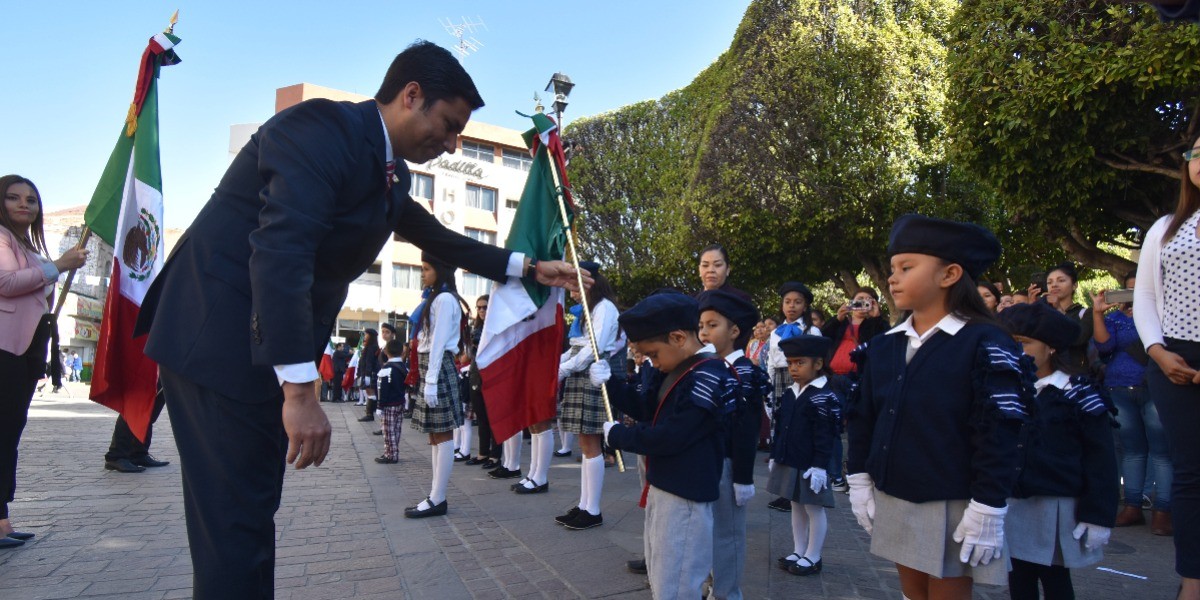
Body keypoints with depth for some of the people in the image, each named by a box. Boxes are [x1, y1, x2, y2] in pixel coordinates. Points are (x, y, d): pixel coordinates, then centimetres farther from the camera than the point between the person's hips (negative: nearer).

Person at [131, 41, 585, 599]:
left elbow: (441, 239, 27)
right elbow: (281, 250, -28)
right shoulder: (322, 128, -16)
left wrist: (529, 266, 27)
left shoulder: (389, 175, 12)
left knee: (253, 515, 15)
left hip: (269, 353, 9)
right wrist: (300, 389, -31)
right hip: (221, 338, -9)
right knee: (237, 523, -5)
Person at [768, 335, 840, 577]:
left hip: (810, 466, -8)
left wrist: (819, 466, -21)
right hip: (789, 463, 8)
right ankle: (798, 552, 28)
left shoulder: (824, 397, -16)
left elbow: (825, 436, -18)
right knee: (797, 506, 17)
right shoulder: (790, 393, 9)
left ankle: (812, 558, 16)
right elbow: (781, 428, 15)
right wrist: (775, 456, 15)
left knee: (814, 509, 5)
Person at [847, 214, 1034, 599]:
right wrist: (859, 480, 6)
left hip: (952, 506, -5)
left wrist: (987, 509, -16)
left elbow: (998, 435, -16)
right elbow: (862, 418, 8)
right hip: (892, 500, 5)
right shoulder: (882, 346, 3)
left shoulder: (985, 344, -14)